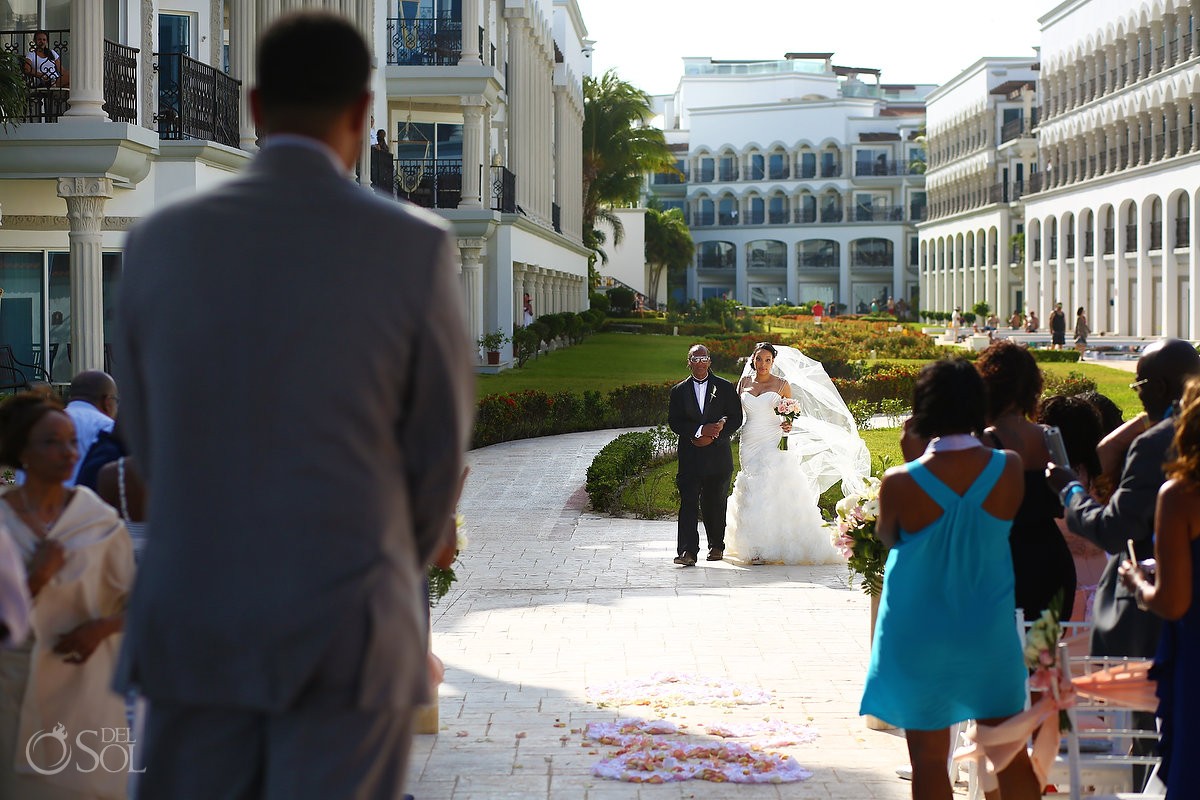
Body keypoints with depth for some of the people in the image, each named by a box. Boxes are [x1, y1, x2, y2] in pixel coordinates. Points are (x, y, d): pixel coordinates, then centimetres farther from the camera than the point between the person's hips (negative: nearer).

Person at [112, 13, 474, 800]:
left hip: (193, 619, 3)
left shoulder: (161, 240, 0)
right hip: (348, 629, -2)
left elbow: (148, 438, 9)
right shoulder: (414, 246, -8)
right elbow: (442, 445, 0)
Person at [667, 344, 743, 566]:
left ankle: (716, 546, 26)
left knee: (716, 503, 8)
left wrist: (712, 437, -10)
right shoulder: (679, 390, 8)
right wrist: (700, 430, -14)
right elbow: (674, 422, 1)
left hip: (718, 455, 0)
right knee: (688, 503, -10)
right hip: (690, 458, 0)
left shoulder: (725, 387, 6)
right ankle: (688, 551, -16)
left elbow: (736, 419, 2)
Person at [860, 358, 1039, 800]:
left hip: (920, 638, -2)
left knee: (929, 757, 9)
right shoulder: (1008, 468, -11)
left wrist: (910, 459, -3)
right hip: (990, 632, 2)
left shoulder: (901, 483, -19)